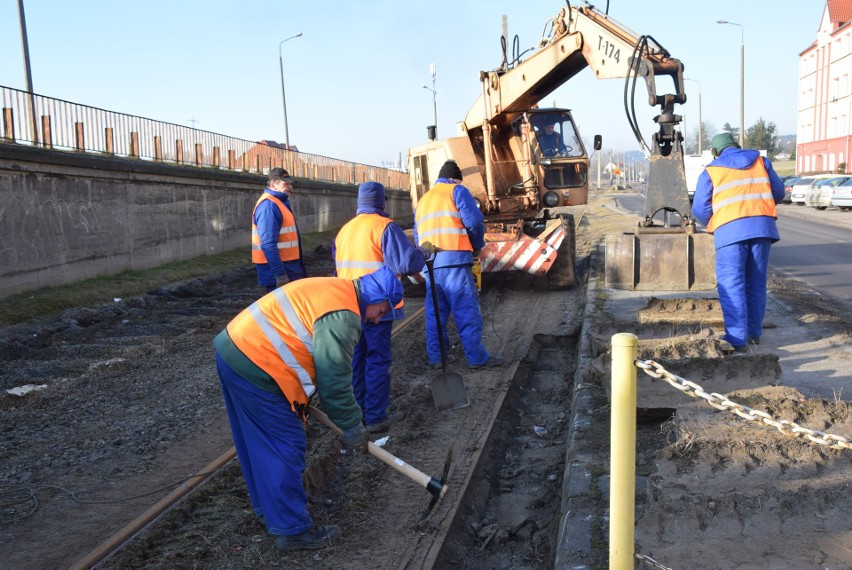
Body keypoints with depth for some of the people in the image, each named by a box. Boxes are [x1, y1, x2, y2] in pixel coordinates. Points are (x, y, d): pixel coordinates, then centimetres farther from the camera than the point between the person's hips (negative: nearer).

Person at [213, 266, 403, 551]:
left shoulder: (333, 291, 15)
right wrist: (352, 428, -4)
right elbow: (334, 378, -16)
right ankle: (293, 530, 11)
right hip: (255, 367, -11)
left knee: (260, 443, 23)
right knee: (286, 447, 0)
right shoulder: (342, 316, -17)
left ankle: (269, 506, 39)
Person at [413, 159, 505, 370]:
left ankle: (436, 357, 15)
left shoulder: (422, 200, 24)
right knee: (468, 312, -3)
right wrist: (477, 246, 7)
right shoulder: (457, 190, 4)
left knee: (435, 313, 12)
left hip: (430, 265, 6)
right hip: (455, 260, -6)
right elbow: (474, 221, -8)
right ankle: (477, 358, -1)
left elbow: (417, 237, 22)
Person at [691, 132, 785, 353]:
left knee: (732, 285, -5)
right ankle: (754, 333, 25)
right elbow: (778, 192, 17)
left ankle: (737, 339, -12)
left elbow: (700, 209, 1)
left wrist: (711, 225, 20)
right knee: (756, 283, 14)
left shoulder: (711, 171, 6)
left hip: (730, 229, -4)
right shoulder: (760, 161, 16)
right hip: (762, 226, 4)